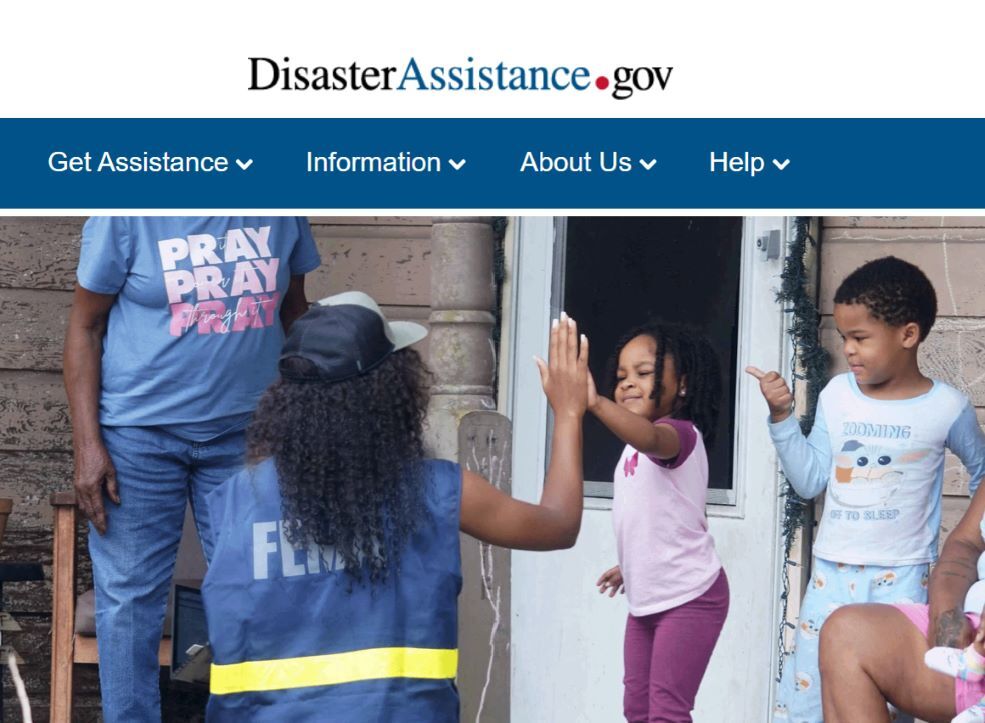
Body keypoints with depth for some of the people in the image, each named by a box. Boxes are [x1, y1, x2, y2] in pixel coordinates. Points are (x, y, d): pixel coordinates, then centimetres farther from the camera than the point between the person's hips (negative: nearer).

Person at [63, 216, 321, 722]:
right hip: (138, 431, -3)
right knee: (130, 596, 2)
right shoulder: (128, 216, -11)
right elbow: (84, 326, -5)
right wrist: (87, 444, -11)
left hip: (245, 430, 3)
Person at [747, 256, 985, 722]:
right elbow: (810, 483, 4)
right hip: (832, 570, 3)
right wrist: (782, 417, -4)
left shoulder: (946, 408, -6)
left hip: (902, 577, -3)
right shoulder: (837, 395, 1)